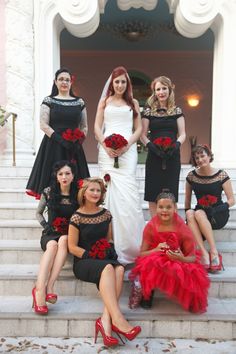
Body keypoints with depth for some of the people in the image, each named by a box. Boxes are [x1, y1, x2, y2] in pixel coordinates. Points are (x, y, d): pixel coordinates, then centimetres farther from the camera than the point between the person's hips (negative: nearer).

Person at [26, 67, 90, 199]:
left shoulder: (79, 102, 12)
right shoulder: (48, 101, 5)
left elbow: (85, 127, 12)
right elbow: (44, 125, -3)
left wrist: (78, 142, -7)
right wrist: (61, 140, -14)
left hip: (74, 148, 2)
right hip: (53, 148, -2)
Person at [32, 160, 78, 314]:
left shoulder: (78, 194, 0)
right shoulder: (48, 192, 1)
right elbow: (39, 213, 13)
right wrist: (45, 225, -4)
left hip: (70, 235, 0)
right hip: (51, 233, 0)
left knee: (63, 240, -37)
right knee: (52, 245, -36)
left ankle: (49, 287, -41)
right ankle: (40, 289, -46)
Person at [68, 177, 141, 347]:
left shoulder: (105, 214, 10)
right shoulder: (77, 217, -5)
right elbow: (72, 247, -4)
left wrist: (110, 251, -2)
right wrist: (91, 255, -15)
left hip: (105, 259, 4)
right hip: (83, 262, -4)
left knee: (119, 269, -30)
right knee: (108, 268, -35)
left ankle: (106, 319, -34)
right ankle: (117, 319, -39)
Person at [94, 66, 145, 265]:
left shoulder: (133, 103, 17)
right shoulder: (105, 101, 16)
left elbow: (139, 128, 11)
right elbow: (97, 126, 9)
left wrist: (127, 144, -7)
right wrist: (105, 144, -8)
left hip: (128, 149, 0)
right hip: (108, 149, 0)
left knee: (128, 192, -12)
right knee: (111, 190, -5)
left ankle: (130, 244, -4)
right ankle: (113, 244, 0)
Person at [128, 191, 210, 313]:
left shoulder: (183, 229, -13)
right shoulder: (150, 227, -9)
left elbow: (193, 258, -8)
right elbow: (142, 254, -7)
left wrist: (182, 259, -32)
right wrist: (156, 250, -28)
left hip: (179, 264, 0)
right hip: (154, 262, 0)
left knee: (192, 277, -31)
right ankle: (146, 293, -7)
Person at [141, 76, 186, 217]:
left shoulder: (177, 111, 9)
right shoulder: (149, 111, 7)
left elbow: (182, 134, 6)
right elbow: (143, 135, 4)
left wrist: (176, 145, -14)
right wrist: (151, 146, -15)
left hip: (172, 156, 0)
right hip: (154, 156, 0)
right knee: (153, 195, 0)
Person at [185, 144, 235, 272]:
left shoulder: (221, 175, -5)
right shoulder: (191, 176, 2)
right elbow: (187, 200, 11)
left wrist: (218, 209, -21)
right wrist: (188, 214, -2)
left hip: (218, 216, -3)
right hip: (200, 214, 3)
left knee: (198, 214, -34)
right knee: (190, 214, -31)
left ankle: (214, 252, -33)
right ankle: (204, 252, -39)